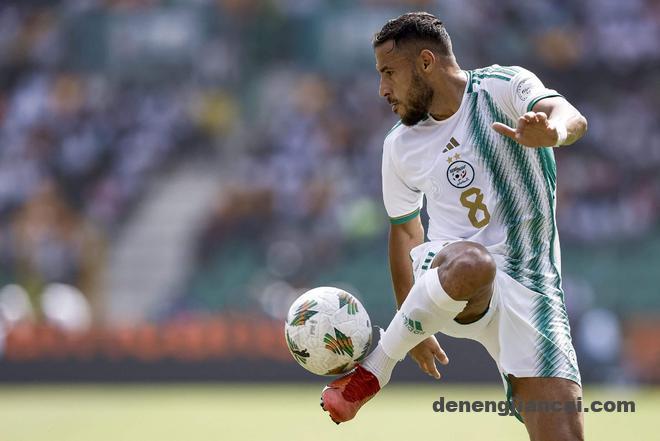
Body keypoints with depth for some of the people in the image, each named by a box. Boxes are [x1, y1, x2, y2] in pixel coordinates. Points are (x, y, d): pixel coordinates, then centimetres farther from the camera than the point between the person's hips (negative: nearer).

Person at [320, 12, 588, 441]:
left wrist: (552, 129, -48)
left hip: (529, 287, -1)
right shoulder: (401, 146, 9)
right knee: (471, 262, -38)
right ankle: (373, 371, -20)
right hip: (449, 273, 1)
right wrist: (412, 325, 26)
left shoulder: (504, 86, -3)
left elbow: (571, 117, -23)